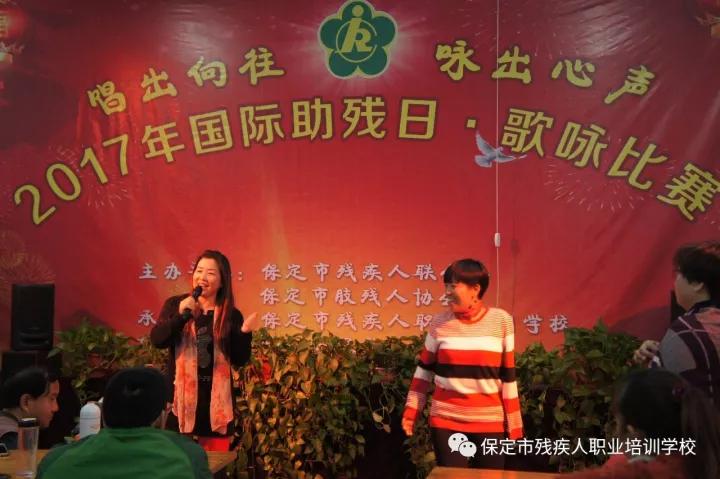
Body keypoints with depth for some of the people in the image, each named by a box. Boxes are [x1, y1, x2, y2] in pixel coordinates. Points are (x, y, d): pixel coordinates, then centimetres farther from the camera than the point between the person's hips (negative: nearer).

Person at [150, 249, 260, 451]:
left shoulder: (231, 315, 2)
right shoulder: (175, 305, 2)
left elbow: (239, 360, 0)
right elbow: (157, 340, -10)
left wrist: (245, 333, -16)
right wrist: (182, 315, -23)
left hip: (216, 399, 1)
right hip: (180, 397, -1)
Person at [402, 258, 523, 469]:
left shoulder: (501, 321, -4)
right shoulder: (440, 323, -2)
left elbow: (508, 375, -1)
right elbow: (425, 369, 9)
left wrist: (513, 422, 1)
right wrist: (412, 409, 5)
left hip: (490, 421, 0)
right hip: (446, 420, 0)